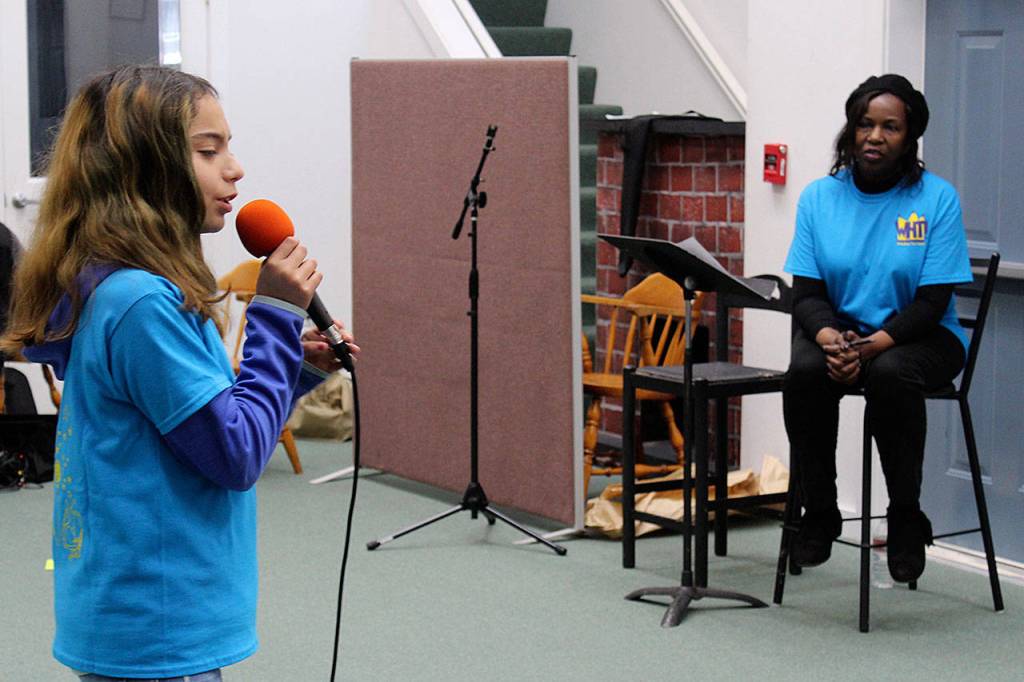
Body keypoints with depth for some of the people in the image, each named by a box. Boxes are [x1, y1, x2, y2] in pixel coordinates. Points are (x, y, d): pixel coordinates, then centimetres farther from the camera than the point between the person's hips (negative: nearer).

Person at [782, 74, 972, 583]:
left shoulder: (937, 198, -8)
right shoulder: (820, 196, 1)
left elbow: (932, 302, -12)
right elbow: (805, 292, -1)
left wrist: (872, 346, -27)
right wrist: (830, 337, -23)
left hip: (922, 335, -2)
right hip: (838, 327, 3)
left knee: (891, 374, -36)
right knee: (804, 371, -31)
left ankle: (906, 518, -18)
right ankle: (818, 513, -13)